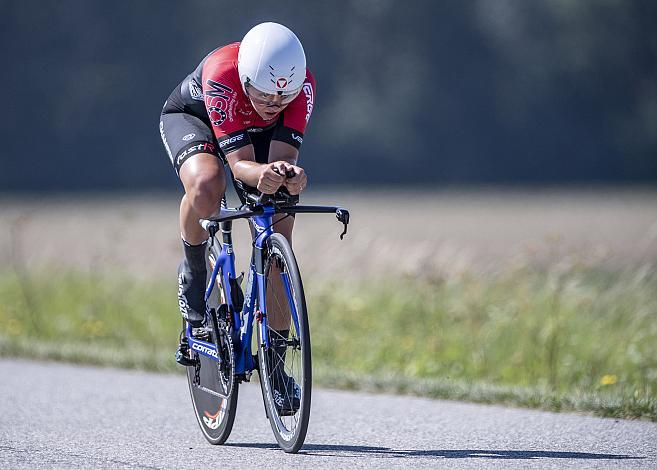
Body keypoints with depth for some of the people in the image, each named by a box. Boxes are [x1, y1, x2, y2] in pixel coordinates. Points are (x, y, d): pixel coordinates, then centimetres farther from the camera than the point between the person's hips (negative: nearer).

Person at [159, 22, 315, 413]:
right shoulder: (221, 75, -42)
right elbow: (240, 161, -42)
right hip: (190, 117, -3)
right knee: (206, 186, -38)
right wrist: (265, 174, -64)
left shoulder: (303, 85, -34)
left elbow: (283, 156, -37)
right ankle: (194, 271, -7)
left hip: (257, 131, 3)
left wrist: (291, 175, -60)